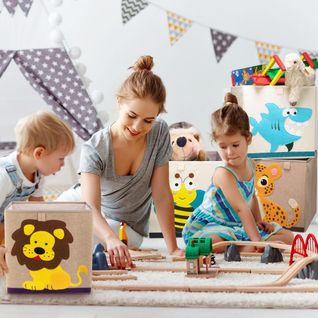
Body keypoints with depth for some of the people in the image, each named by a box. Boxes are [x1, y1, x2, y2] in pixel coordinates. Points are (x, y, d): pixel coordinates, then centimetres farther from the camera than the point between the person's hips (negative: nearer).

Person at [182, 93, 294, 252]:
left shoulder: (250, 164, 2)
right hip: (206, 226, -8)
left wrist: (258, 221, 6)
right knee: (215, 242, -45)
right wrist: (257, 240, -35)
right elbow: (241, 209, -30)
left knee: (287, 237, 0)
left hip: (238, 226, 8)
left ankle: (243, 249, -16)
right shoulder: (224, 174, -23)